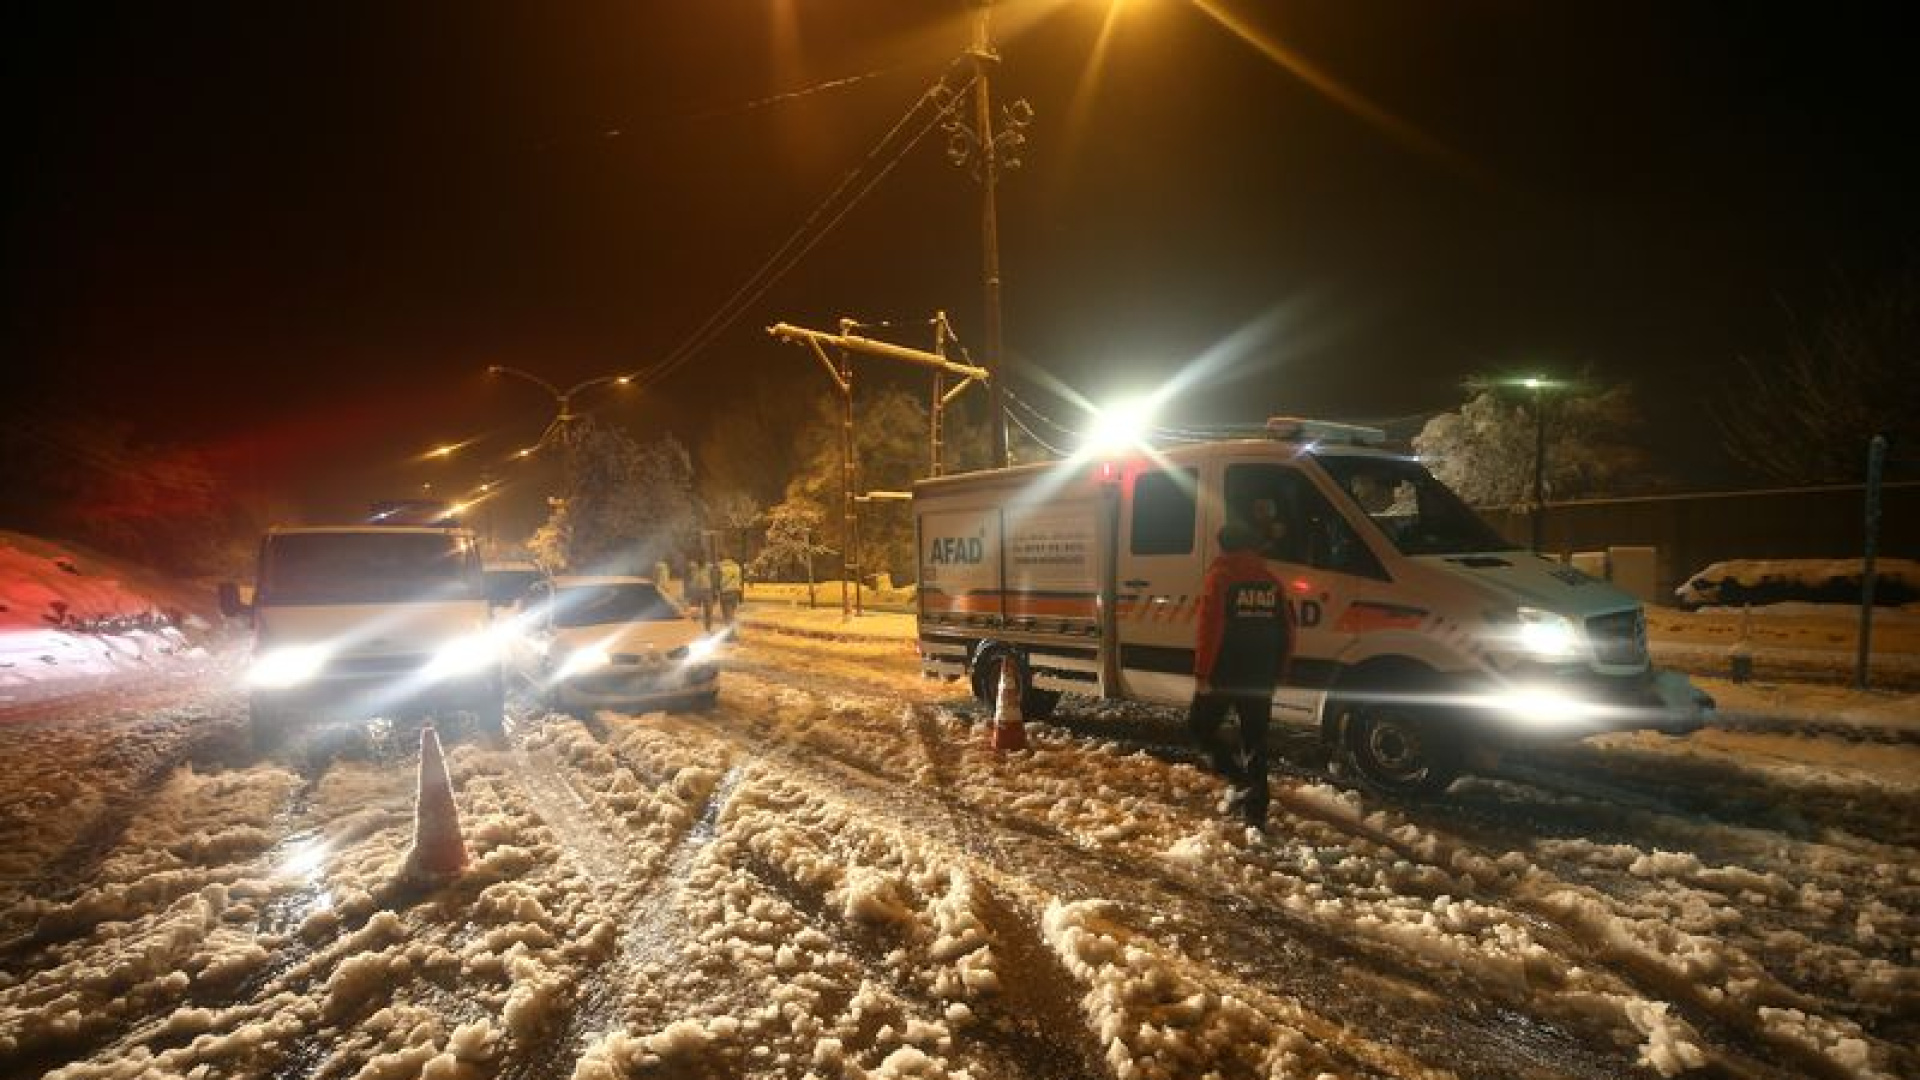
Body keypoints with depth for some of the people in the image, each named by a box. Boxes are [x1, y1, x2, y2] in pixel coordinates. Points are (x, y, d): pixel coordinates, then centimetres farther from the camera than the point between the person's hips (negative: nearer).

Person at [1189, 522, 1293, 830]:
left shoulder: (1220, 577, -7)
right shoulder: (1272, 581, 11)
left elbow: (1208, 630, -15)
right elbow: (1286, 633, 12)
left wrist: (1202, 673, -12)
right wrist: (1277, 674, 20)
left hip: (1224, 675, -5)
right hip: (1261, 679, 5)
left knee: (1199, 726, 11)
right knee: (1255, 742, 12)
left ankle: (1239, 780, -6)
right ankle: (1256, 814, 11)